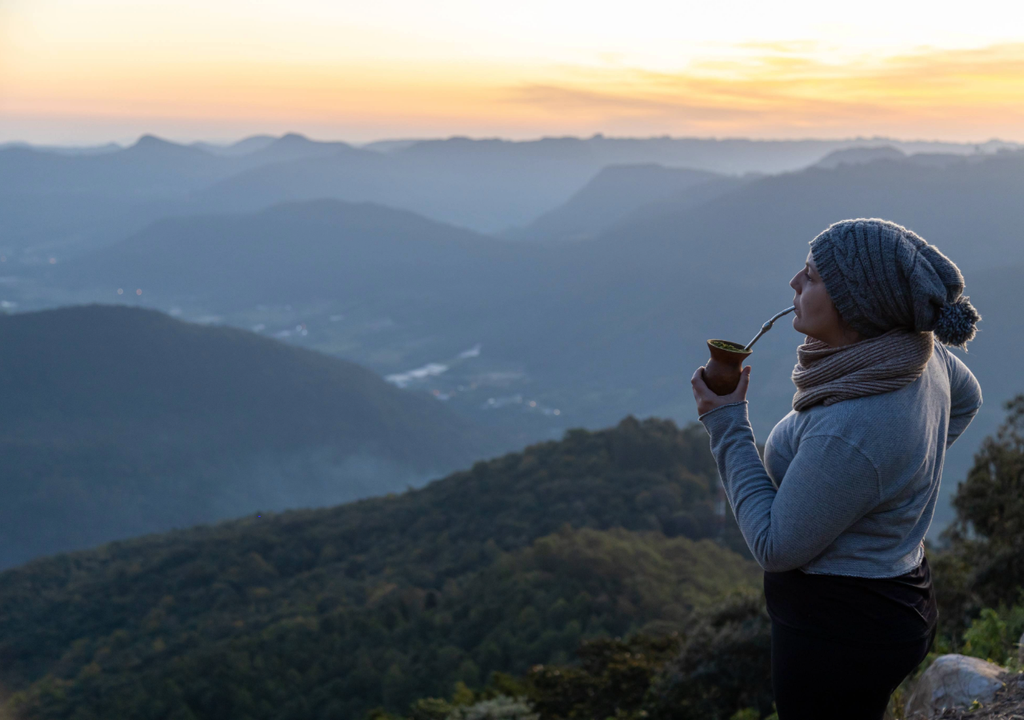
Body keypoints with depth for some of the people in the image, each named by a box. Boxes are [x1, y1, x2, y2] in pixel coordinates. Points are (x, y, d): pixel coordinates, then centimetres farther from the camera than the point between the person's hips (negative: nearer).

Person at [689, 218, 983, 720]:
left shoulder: (848, 433, -35)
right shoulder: (920, 351, -8)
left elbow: (777, 546, -23)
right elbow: (966, 397, 16)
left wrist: (727, 429, -19)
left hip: (839, 635, -9)